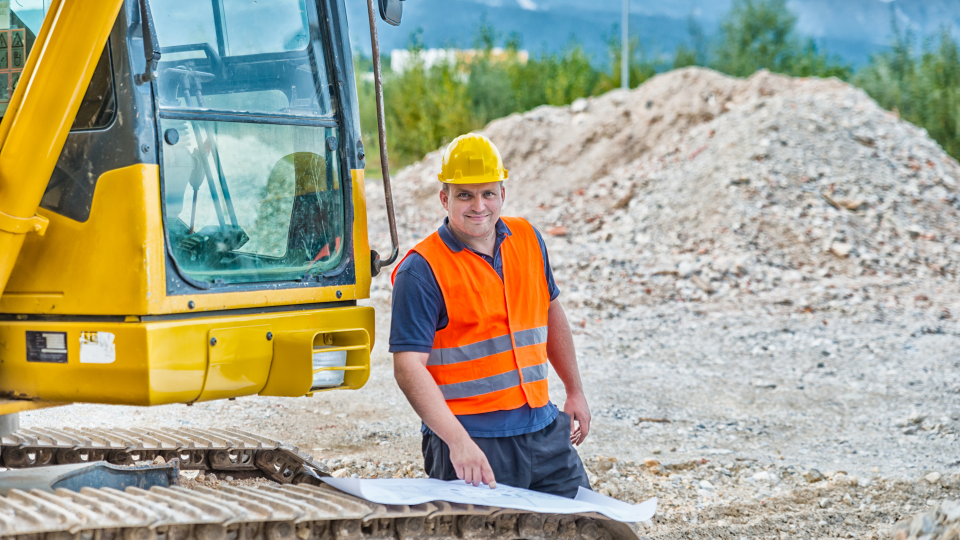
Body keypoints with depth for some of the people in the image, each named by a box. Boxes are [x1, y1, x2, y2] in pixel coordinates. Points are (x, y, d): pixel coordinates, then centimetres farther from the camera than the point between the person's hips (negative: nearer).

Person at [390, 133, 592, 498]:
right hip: (473, 439, -6)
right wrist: (457, 440, -27)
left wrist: (575, 392, 24)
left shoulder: (527, 239, 8)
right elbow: (408, 366, -17)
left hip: (543, 429, 6)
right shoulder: (422, 269, -12)